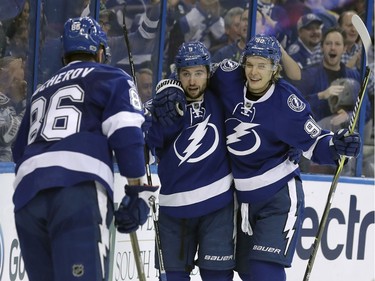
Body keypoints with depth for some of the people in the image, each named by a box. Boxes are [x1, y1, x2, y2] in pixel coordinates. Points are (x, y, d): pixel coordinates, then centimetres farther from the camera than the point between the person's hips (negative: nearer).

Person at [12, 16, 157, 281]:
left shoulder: (41, 91, 34)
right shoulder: (112, 79, 16)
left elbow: (20, 152, 36)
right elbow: (126, 131, -1)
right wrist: (137, 191, -1)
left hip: (27, 196, 6)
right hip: (79, 190, -6)